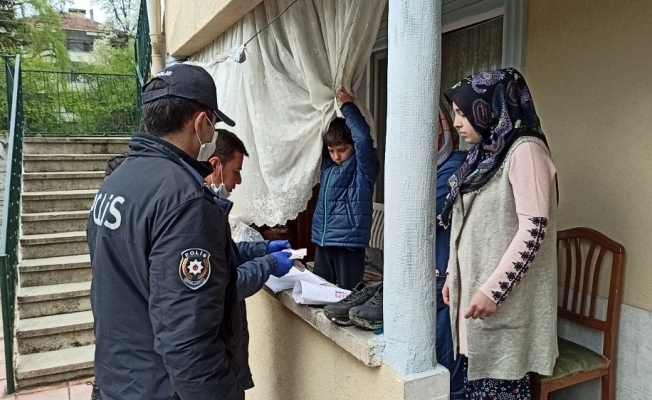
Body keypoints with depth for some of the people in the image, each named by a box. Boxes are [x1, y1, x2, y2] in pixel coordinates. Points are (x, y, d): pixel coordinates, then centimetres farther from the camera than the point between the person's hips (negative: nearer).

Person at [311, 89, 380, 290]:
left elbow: (363, 138, -25)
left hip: (349, 242, -7)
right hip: (323, 240, 7)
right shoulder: (328, 165, 10)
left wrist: (348, 106, -14)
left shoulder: (363, 168, -9)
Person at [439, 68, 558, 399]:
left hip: (505, 299, -8)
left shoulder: (525, 150, -12)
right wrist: (453, 275, 16)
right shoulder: (485, 153, 15)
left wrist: (493, 289, -21)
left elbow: (533, 229, -19)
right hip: (475, 288, 8)